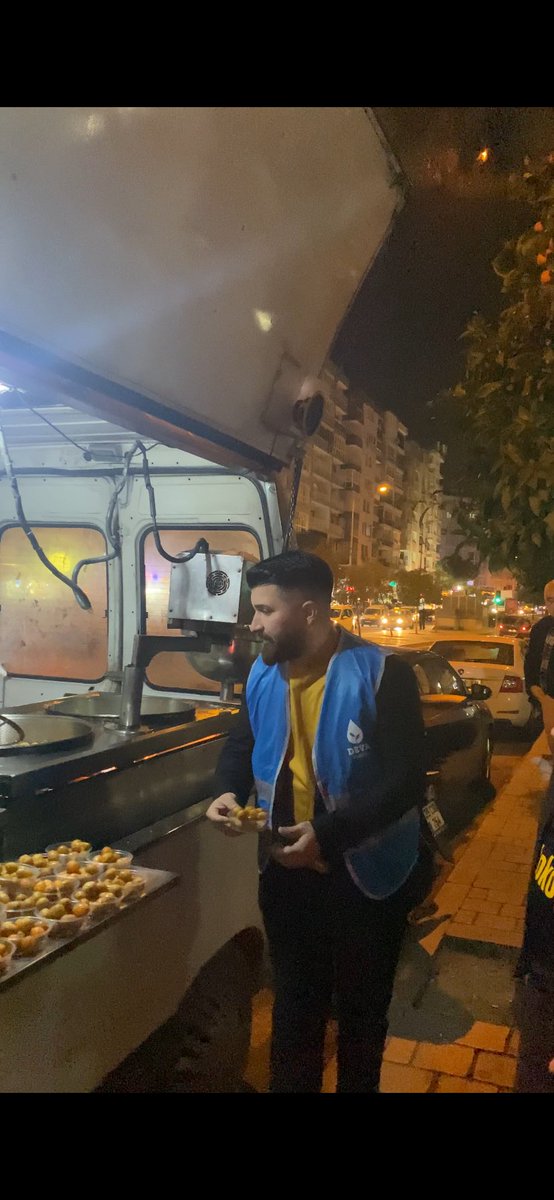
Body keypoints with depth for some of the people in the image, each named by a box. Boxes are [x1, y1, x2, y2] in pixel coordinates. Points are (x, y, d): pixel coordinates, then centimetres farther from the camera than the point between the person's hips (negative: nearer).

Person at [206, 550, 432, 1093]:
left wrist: (328, 835, -32)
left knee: (360, 1013, 20)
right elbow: (242, 742, 13)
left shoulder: (381, 674, -22)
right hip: (287, 873, 5)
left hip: (364, 876, -4)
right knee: (293, 1008, 23)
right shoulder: (264, 673, -2)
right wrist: (228, 790, -8)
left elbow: (406, 781, -24)